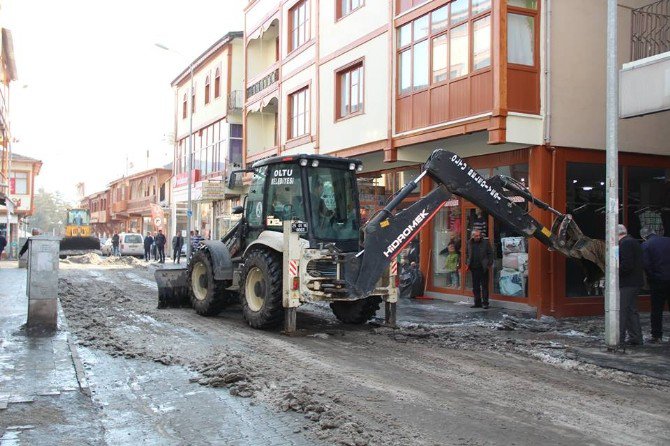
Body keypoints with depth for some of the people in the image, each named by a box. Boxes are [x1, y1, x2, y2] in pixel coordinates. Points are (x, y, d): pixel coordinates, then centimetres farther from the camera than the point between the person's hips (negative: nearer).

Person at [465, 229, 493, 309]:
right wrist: (467, 264, 10)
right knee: (475, 287, 8)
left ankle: (485, 303, 4)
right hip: (474, 268, 4)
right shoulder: (470, 244, 10)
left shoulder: (485, 243, -2)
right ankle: (477, 303, 16)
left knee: (484, 286, -1)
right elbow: (468, 255, 20)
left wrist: (489, 264, -9)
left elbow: (490, 254, -1)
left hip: (483, 268, -4)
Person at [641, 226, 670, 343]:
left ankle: (657, 335, 7)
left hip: (657, 282, -3)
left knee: (656, 310, 5)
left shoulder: (645, 246, -6)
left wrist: (652, 278, 0)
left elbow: (646, 265, -13)